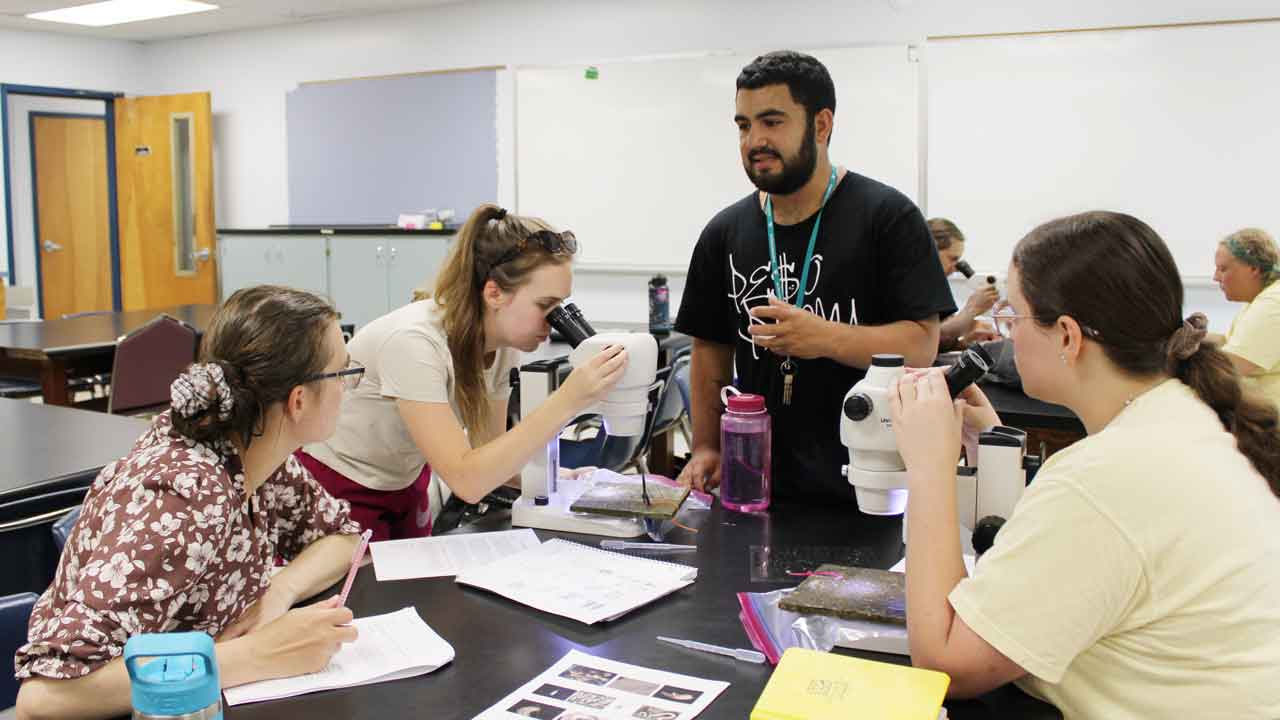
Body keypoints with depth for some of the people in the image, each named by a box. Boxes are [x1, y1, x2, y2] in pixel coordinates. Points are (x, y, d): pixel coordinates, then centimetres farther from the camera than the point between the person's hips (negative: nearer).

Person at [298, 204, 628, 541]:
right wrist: (566, 402, -42)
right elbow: (465, 480, -38)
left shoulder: (503, 343, -12)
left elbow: (489, 452, -2)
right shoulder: (414, 342, -34)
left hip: (404, 483, 6)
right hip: (337, 488, -6)